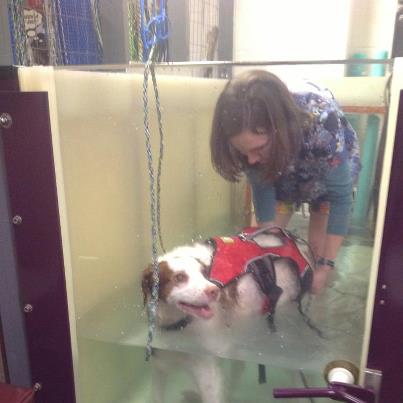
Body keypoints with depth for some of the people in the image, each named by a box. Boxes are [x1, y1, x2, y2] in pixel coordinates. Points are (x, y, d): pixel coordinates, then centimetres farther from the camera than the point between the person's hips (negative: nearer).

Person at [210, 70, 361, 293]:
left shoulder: (322, 125, -44)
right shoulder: (252, 137, -35)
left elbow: (340, 196, -33)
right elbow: (261, 186, -21)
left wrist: (326, 266, -32)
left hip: (331, 169, -2)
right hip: (282, 171, 2)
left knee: (318, 245, -1)